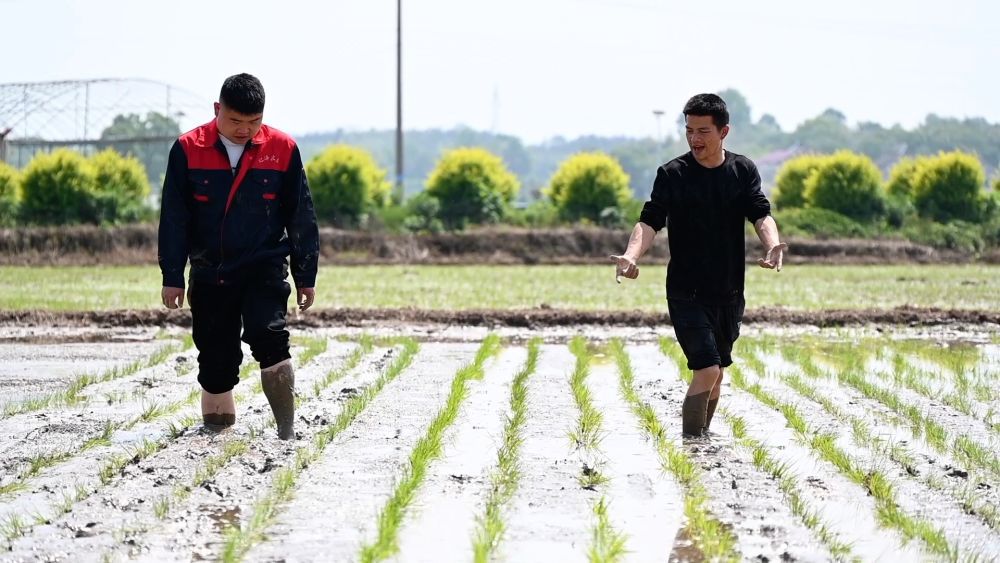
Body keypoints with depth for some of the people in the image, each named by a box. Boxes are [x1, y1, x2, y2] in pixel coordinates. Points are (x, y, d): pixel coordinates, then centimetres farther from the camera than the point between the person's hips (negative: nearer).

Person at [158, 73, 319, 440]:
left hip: (265, 269, -1)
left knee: (269, 338, -21)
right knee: (215, 364, 5)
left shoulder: (282, 149, -2)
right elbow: (173, 218, 1)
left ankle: (286, 433, -17)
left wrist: (305, 275, 5)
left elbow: (301, 217, 5)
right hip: (209, 275, 1)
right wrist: (173, 276, -1)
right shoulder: (188, 150, -3)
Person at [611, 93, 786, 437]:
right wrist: (632, 256, -34)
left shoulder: (743, 171, 4)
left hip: (729, 293, 4)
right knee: (707, 370, -16)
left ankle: (702, 436, 30)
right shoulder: (672, 174, -5)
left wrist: (772, 245, -30)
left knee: (716, 372, 14)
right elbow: (651, 220, -14)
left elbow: (761, 214, -7)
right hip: (687, 294, -4)